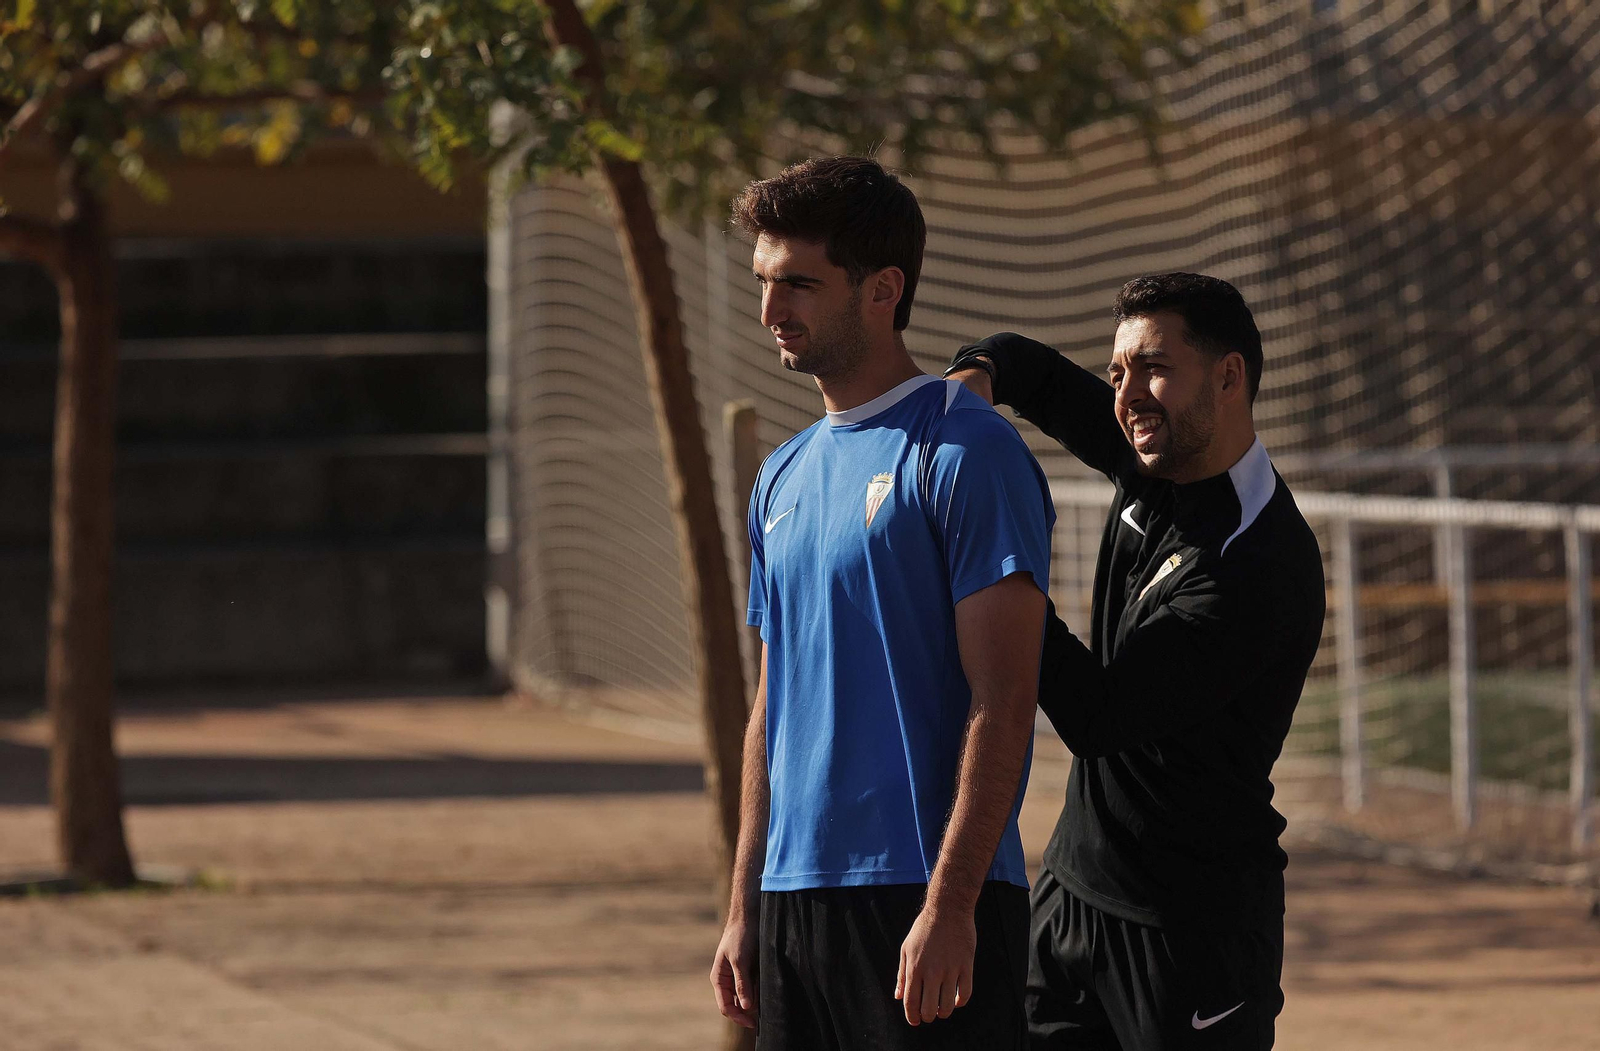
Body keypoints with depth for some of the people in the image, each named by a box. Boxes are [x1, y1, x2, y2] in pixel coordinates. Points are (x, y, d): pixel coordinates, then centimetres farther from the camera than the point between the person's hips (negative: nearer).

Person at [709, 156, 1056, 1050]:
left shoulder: (965, 454, -8)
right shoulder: (785, 478, 16)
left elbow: (1003, 706, -13)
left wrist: (948, 906, -19)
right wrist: (745, 910, 15)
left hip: (930, 903, -7)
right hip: (795, 899, 7)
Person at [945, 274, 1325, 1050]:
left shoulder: (1263, 565, -21)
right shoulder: (1153, 470, 5)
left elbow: (1095, 715, -25)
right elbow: (1035, 370, 19)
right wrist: (975, 375, -5)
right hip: (1073, 888, 8)